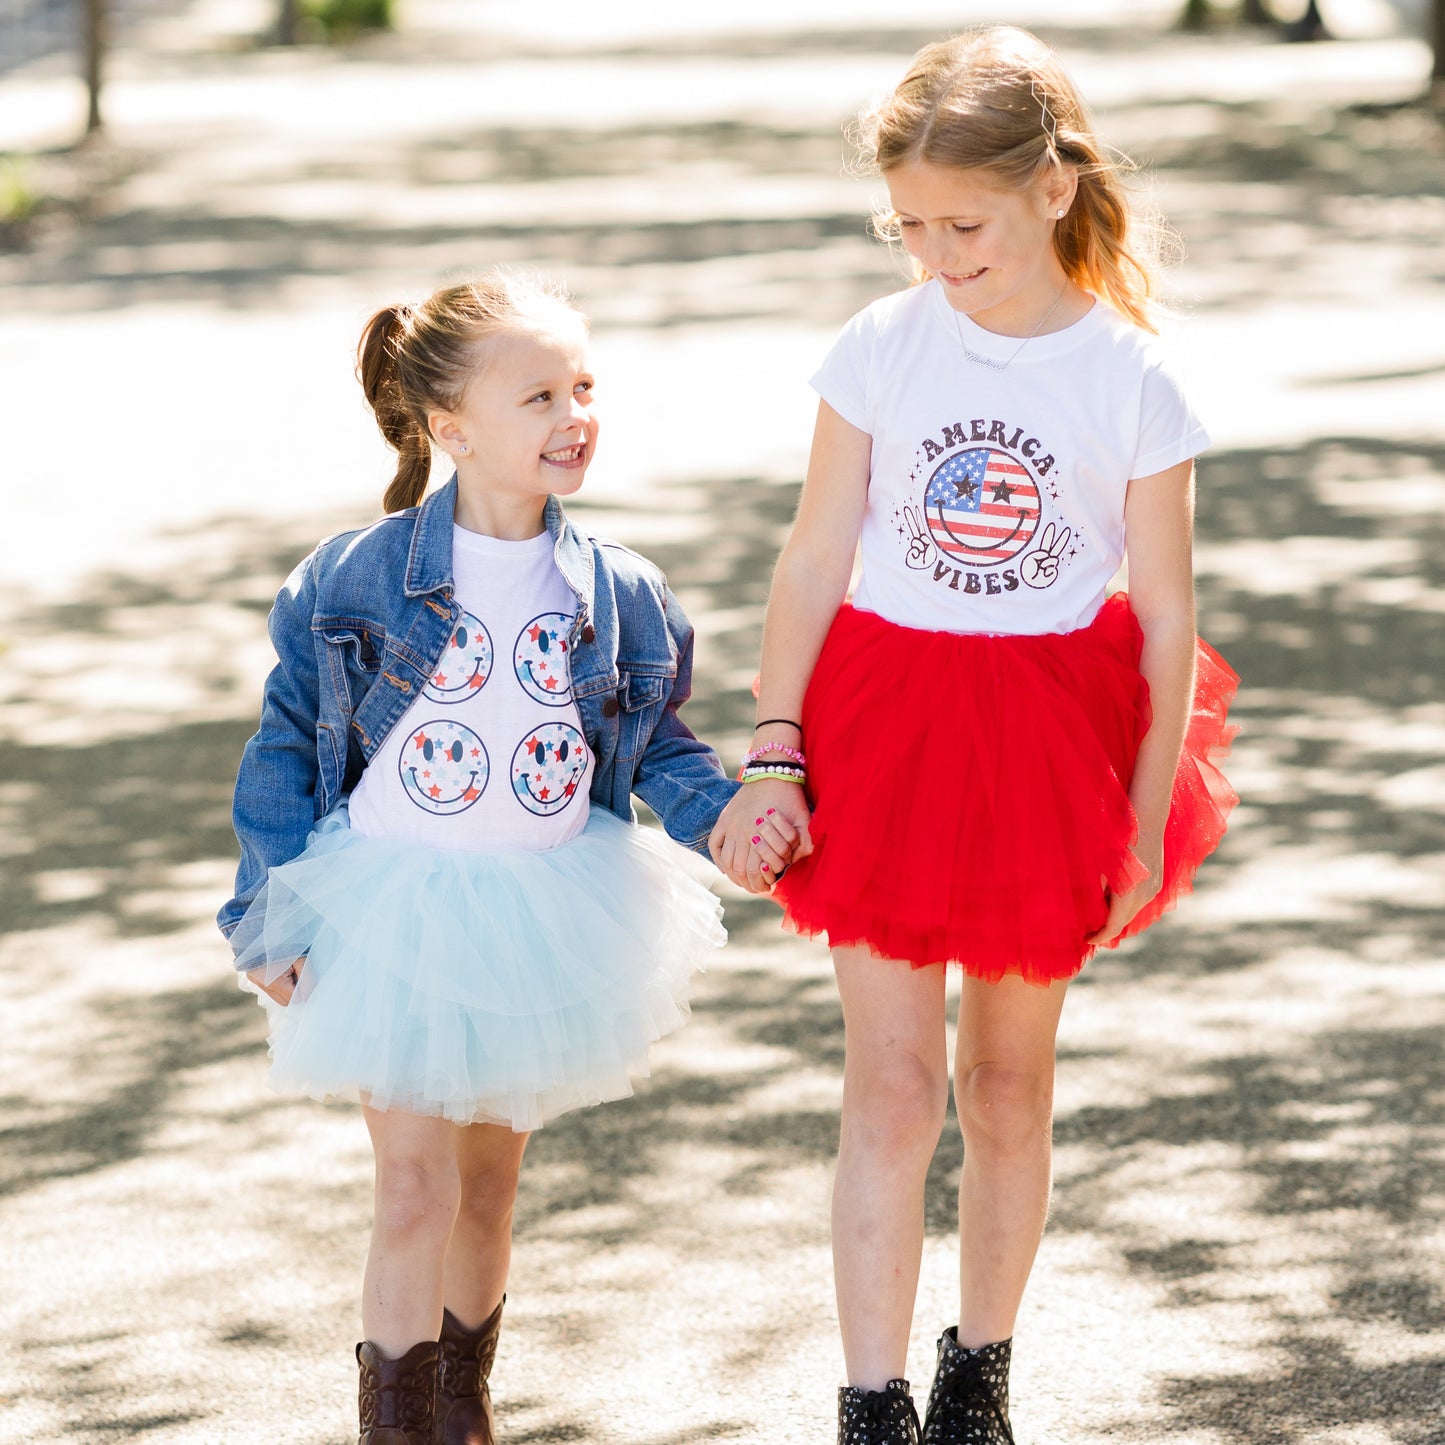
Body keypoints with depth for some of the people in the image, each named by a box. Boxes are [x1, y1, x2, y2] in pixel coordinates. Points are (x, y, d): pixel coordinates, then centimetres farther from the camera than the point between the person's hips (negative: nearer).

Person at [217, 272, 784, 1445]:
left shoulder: (621, 595, -4)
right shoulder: (357, 581, -12)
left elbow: (658, 743, 8)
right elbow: (288, 746, -4)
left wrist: (719, 811, -12)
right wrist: (272, 921, -5)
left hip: (543, 919, 3)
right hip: (391, 914, -3)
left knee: (490, 1181, 16)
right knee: (417, 1186, -7)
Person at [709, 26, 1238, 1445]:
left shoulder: (1130, 381, -8)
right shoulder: (881, 349, -6)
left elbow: (1165, 620, -3)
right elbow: (811, 562, -1)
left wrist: (1144, 819, -4)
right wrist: (772, 759, -5)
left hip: (1051, 735, 0)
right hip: (886, 724, 0)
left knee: (1009, 1088, 12)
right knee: (893, 1085, -4)